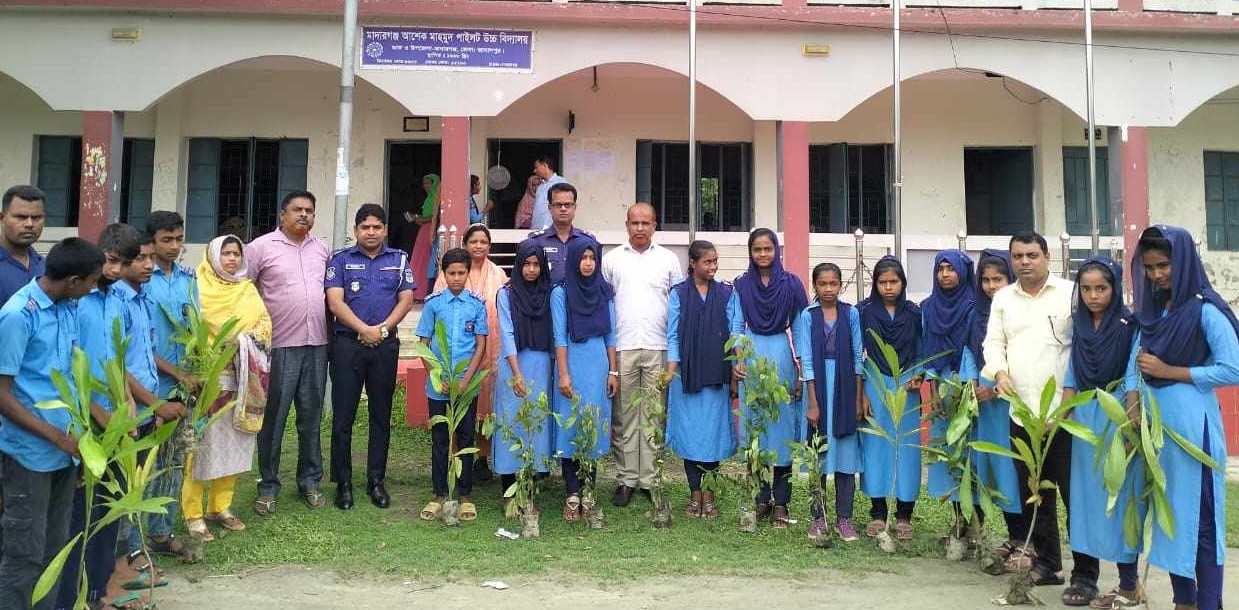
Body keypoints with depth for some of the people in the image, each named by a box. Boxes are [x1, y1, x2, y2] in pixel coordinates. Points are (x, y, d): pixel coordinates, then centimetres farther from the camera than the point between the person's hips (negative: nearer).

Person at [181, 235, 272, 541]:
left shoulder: (248, 289, 14)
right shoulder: (199, 288, -2)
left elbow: (265, 322, 7)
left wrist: (244, 342, -10)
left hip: (240, 378, 5)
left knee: (232, 442, 9)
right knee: (202, 443, -4)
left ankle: (220, 506, 22)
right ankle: (193, 514, 4)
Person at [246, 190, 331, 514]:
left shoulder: (321, 249, 13)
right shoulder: (261, 247, -2)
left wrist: (331, 329, 12)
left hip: (317, 345, 4)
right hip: (279, 346, -4)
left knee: (311, 417, 11)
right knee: (273, 418, 3)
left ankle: (310, 480, 23)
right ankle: (268, 486, 14)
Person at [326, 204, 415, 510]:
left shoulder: (399, 260, 11)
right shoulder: (341, 260, 6)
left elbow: (406, 300, 3)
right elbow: (335, 302, -5)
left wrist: (382, 328, -11)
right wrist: (364, 329, -15)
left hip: (385, 345, 2)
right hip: (347, 344, -1)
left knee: (381, 415, 7)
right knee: (343, 415, 0)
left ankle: (376, 480, 17)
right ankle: (343, 482, 10)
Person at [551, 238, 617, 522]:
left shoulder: (605, 292, 8)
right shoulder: (560, 293, -1)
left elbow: (611, 335, 9)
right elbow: (559, 336, -4)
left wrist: (613, 371, 5)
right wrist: (563, 375, -9)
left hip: (598, 367, 3)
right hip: (572, 365, -3)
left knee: (594, 427, 4)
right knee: (570, 428, -1)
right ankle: (572, 495, 5)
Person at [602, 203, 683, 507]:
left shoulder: (668, 259, 10)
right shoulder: (612, 259, 9)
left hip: (658, 348, 0)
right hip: (621, 348, 0)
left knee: (654, 416, 3)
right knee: (623, 416, 3)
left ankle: (651, 479, 11)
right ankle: (626, 479, 11)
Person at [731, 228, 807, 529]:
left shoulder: (791, 284, 2)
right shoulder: (742, 284, 6)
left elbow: (799, 329, 4)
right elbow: (737, 326, 7)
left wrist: (801, 370, 0)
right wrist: (737, 360, -6)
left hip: (781, 356, -1)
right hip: (751, 357, 2)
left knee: (782, 426, 0)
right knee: (753, 427, 3)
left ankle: (781, 502, 7)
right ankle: (761, 498, 13)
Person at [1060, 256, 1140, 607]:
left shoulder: (1128, 325, -5)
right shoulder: (1077, 326, 8)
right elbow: (1072, 377, 10)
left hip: (1118, 416, -5)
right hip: (1083, 416, 5)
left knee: (1120, 495, -1)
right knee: (1083, 494, 6)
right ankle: (1084, 576, 13)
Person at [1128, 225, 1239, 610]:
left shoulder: (1205, 310, -9)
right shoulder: (1152, 311, 11)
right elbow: (1136, 363, 10)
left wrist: (1170, 371, -13)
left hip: (1192, 422, -7)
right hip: (1155, 420, 7)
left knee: (1199, 517, 0)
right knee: (1167, 513, 14)